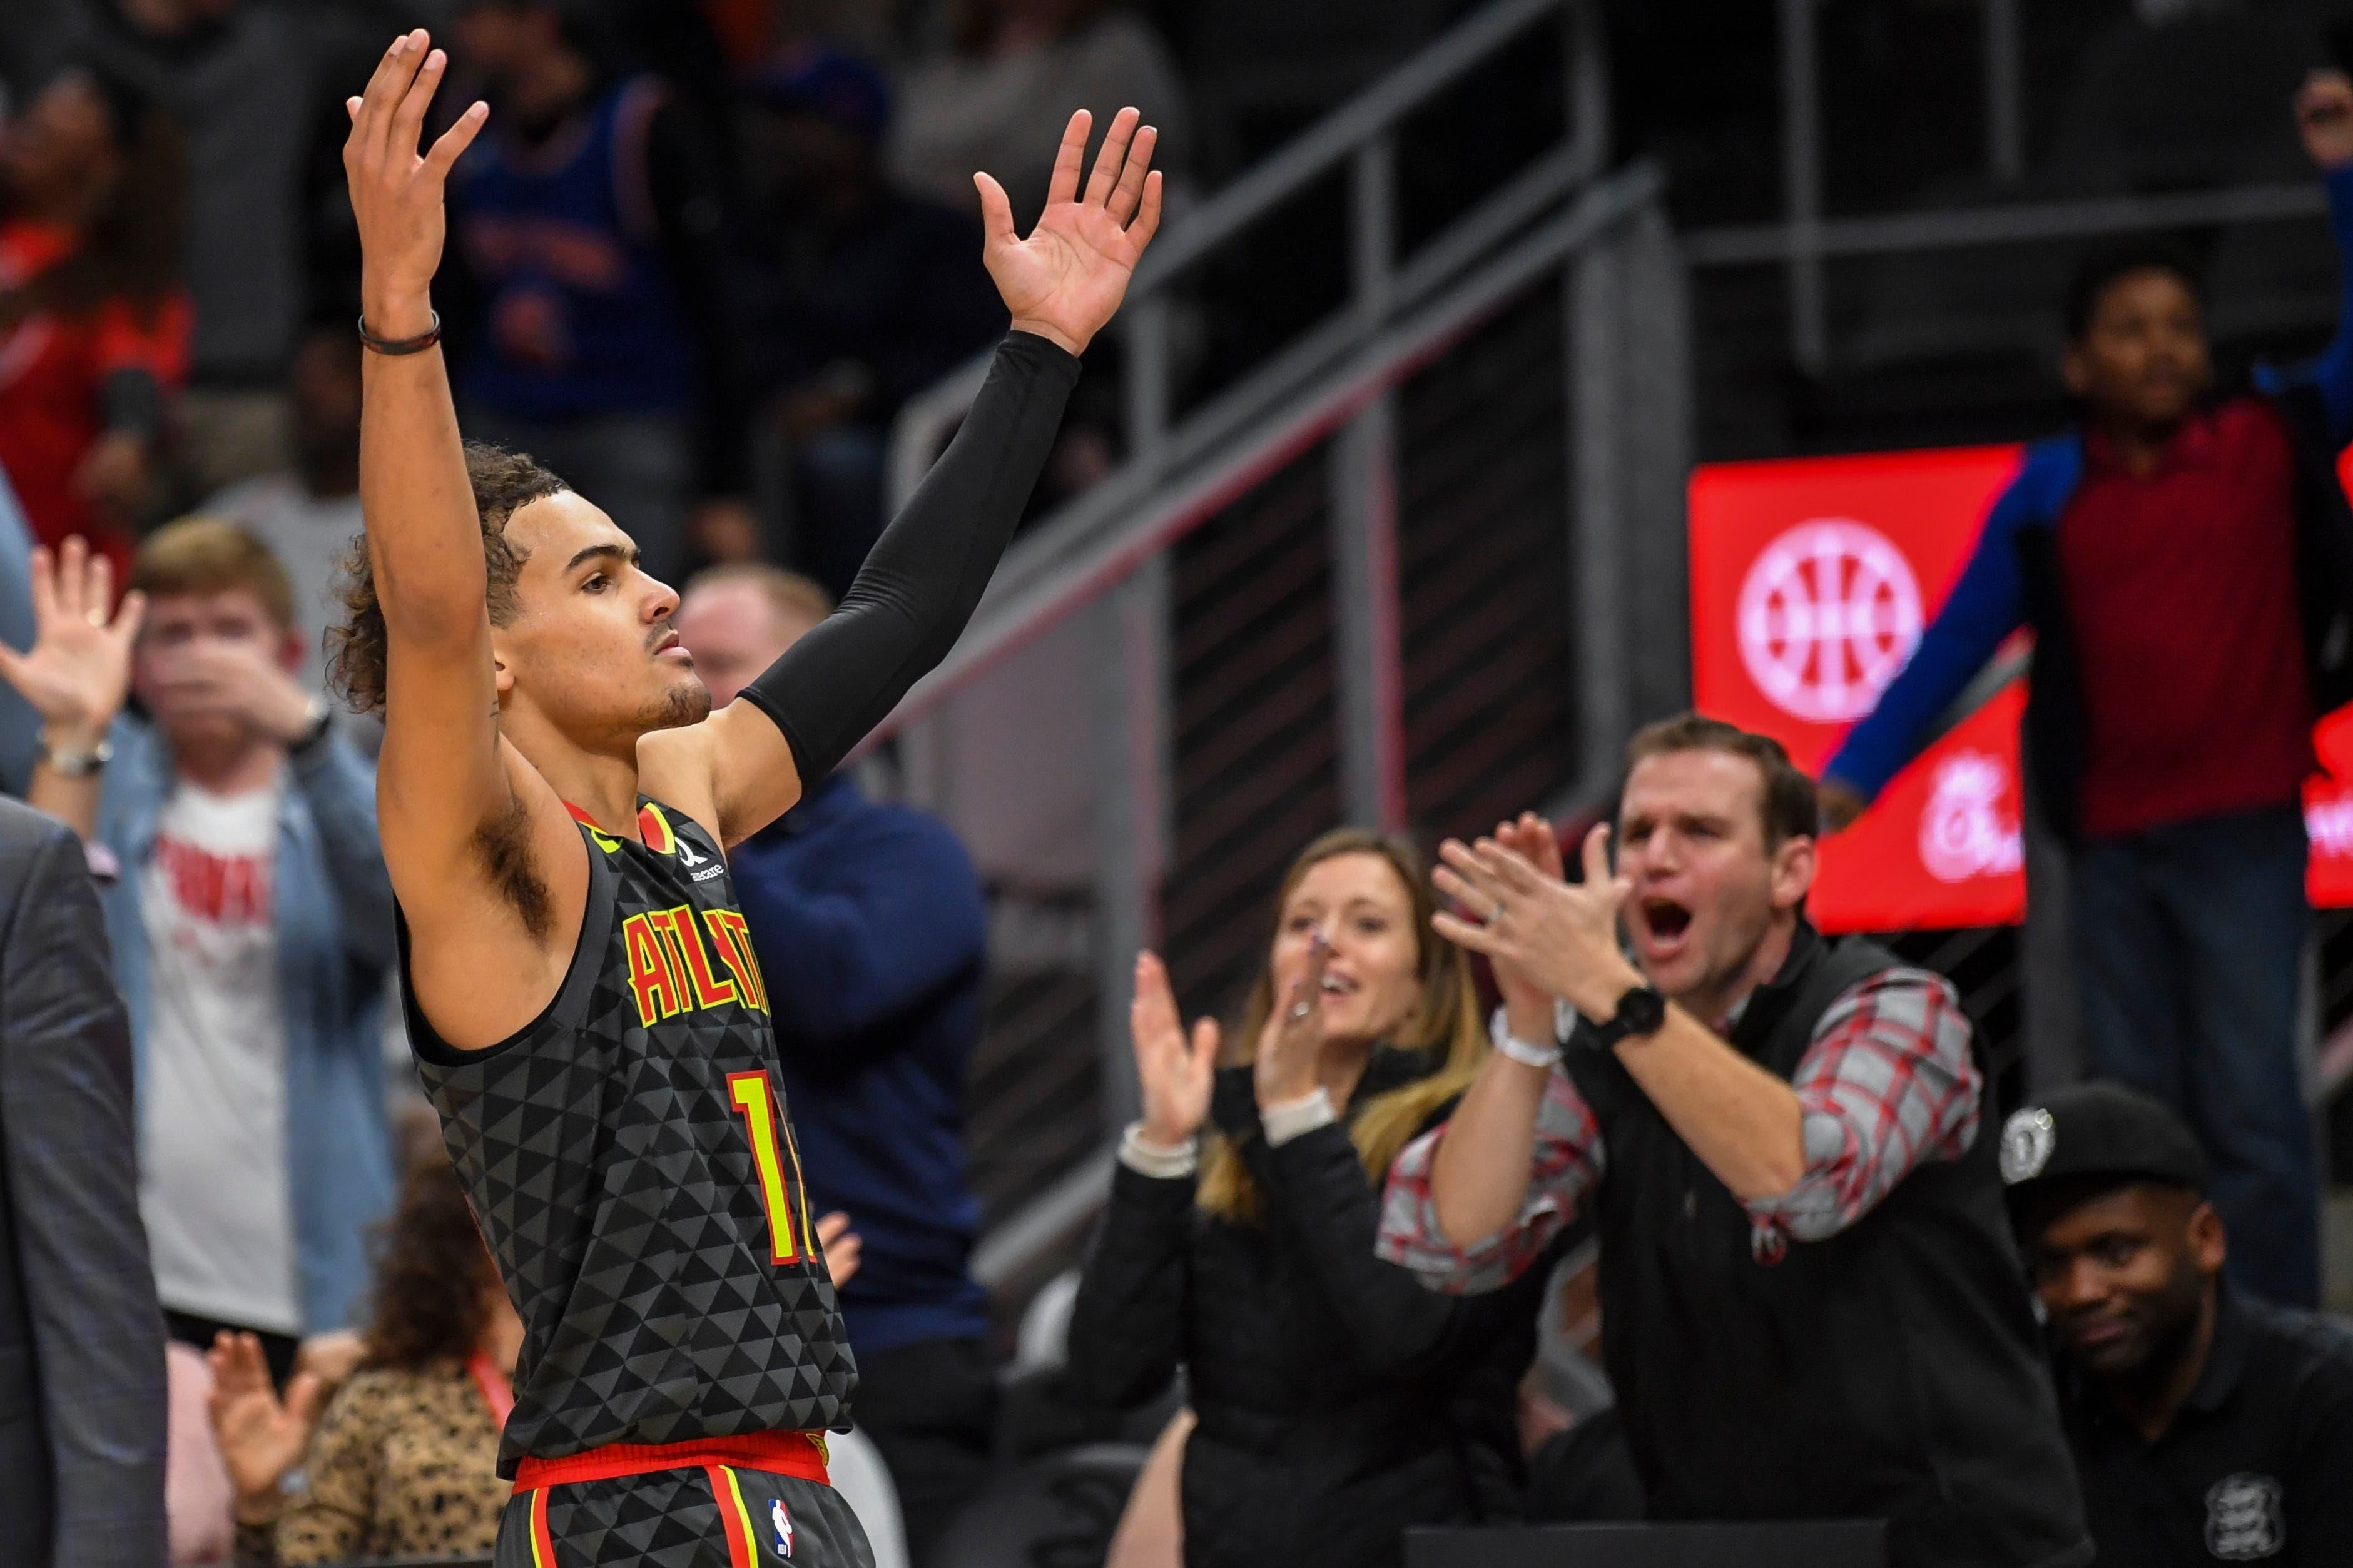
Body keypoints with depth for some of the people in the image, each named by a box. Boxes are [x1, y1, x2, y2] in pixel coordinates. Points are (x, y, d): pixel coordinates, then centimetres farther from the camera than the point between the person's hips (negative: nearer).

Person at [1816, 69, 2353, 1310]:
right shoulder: (2049, 495, 8)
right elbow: (1958, 642, 11)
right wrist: (1855, 773, 8)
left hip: (2242, 833, -3)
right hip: (2111, 840, 3)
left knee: (2252, 1113, -10)